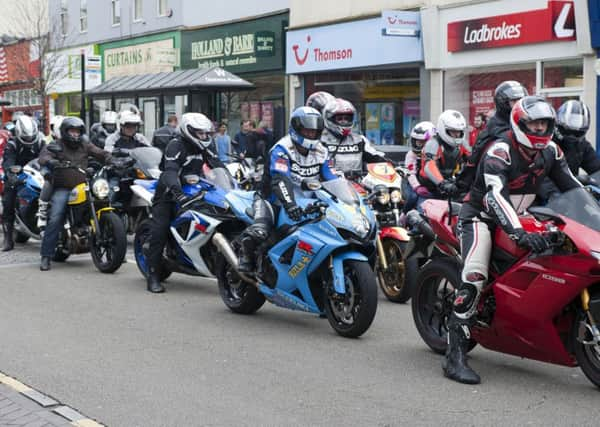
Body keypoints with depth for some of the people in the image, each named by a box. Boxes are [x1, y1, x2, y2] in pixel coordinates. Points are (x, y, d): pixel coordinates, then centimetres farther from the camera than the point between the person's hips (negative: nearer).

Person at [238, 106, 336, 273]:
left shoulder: (320, 152, 6)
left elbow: (332, 179, 3)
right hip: (274, 201, -6)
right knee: (259, 233, -33)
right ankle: (247, 253, 0)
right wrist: (290, 204, -49)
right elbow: (280, 179, -33)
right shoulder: (281, 150, -16)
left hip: (307, 204, 6)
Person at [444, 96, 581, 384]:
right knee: (474, 277, -27)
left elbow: (572, 187, 7)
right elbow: (496, 196, -36)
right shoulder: (499, 152, -22)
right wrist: (519, 233, -49)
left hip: (518, 218, 8)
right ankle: (455, 356, -29)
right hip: (481, 217, -8)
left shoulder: (550, 151, 2)